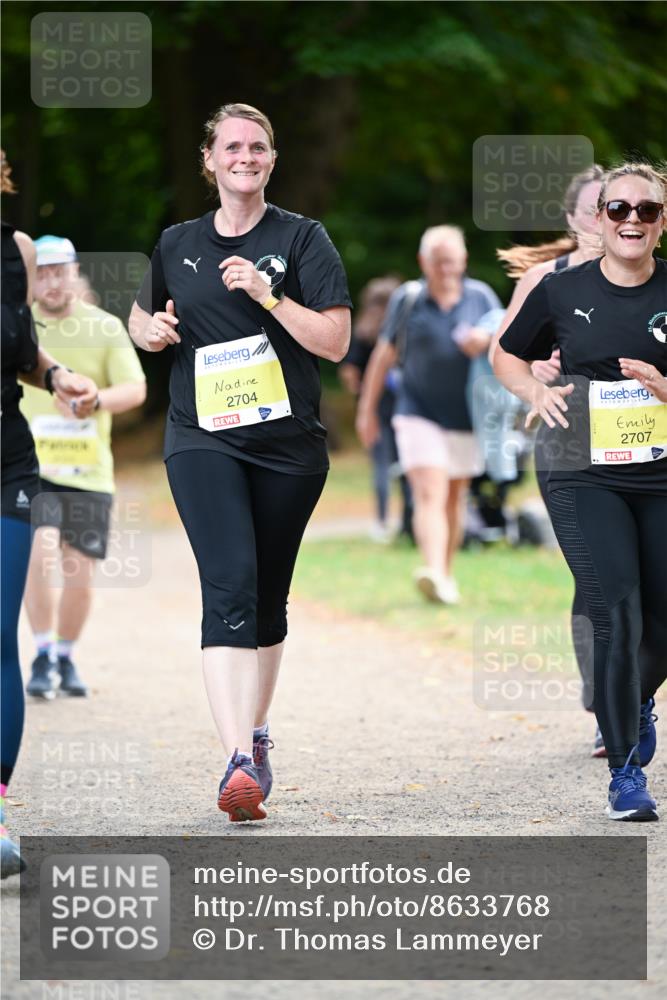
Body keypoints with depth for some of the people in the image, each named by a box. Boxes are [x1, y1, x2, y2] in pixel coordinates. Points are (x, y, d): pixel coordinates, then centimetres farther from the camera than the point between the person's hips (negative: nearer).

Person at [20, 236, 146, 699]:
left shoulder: (106, 328, 0)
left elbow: (135, 389, -8)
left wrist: (93, 400, -26)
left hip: (88, 470, 1)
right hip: (30, 465, -1)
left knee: (80, 574, 3)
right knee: (41, 549, -23)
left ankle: (66, 658, 26)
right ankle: (43, 657, -12)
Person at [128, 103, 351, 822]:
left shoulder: (302, 238, 3)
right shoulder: (177, 245, 10)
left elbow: (335, 340, -4)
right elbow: (142, 319, 26)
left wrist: (267, 294, -16)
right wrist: (152, 329, 3)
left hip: (289, 443, 0)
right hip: (202, 440, 0)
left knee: (268, 600, 10)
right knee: (230, 587, -18)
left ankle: (256, 735, 31)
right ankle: (240, 761, -27)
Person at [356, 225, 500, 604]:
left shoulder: (481, 297, 3)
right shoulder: (408, 299, -1)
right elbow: (384, 356, 6)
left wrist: (487, 340, -16)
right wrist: (368, 410, 8)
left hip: (465, 417, 3)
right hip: (420, 416, -3)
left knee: (454, 498, 12)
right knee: (429, 494, -17)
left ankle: (447, 574, 25)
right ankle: (433, 574, -32)